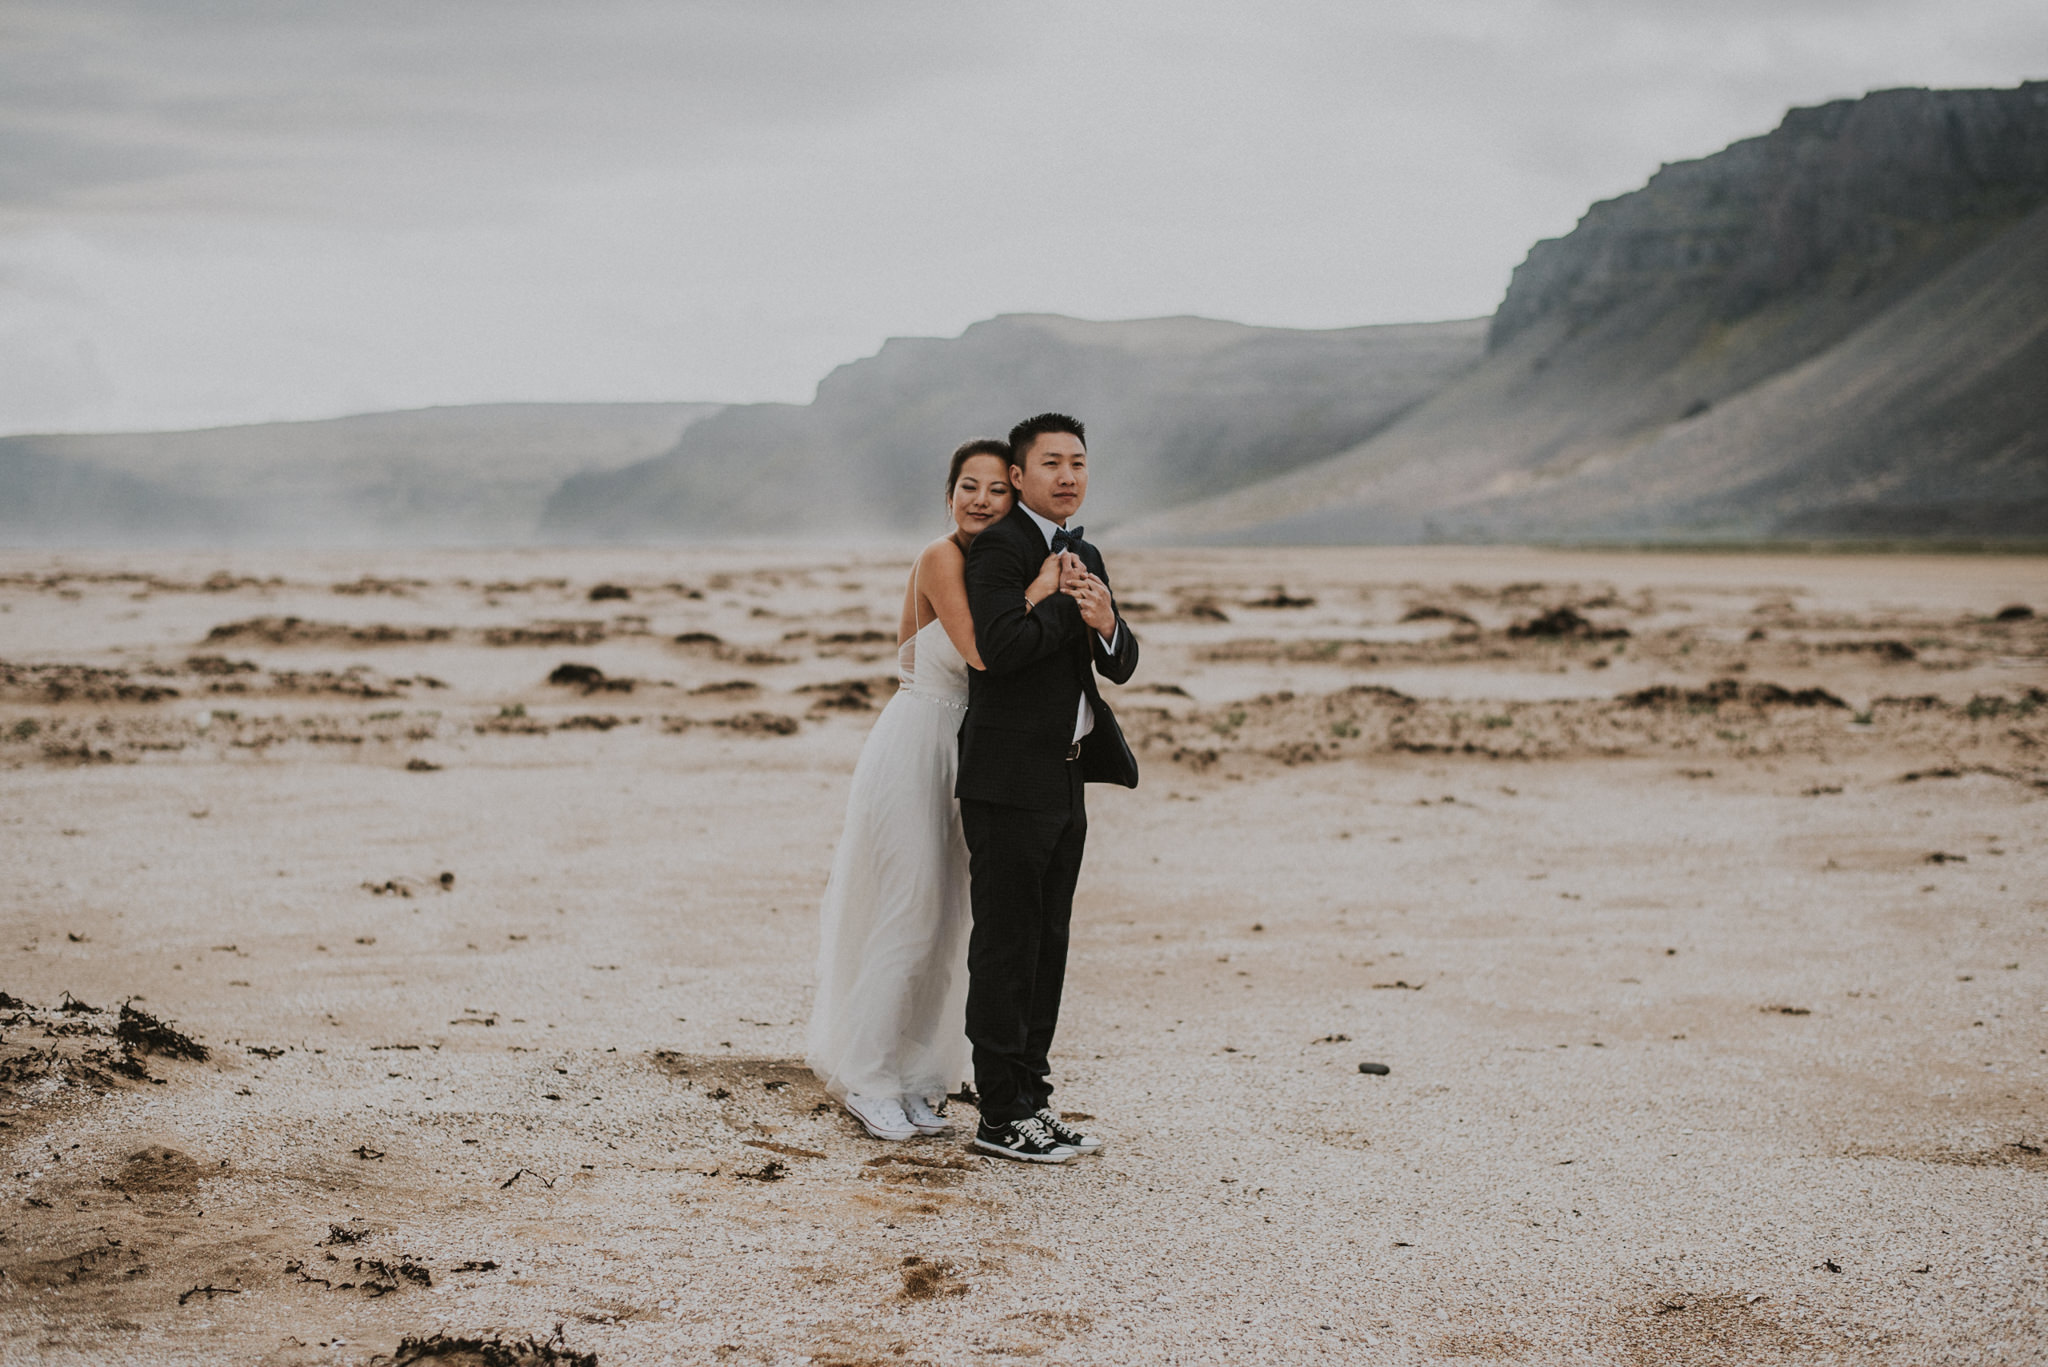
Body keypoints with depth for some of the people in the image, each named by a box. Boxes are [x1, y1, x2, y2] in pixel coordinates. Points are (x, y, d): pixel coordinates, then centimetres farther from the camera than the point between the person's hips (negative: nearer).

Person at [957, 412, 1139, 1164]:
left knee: (1048, 946, 12)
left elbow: (1121, 664, 13)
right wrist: (1069, 604, -13)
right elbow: (1001, 645, -24)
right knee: (1005, 950, -4)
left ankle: (1032, 1097, 20)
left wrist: (1105, 624, -9)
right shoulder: (997, 546, -9)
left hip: (1066, 779, 9)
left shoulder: (1085, 557, 17)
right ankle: (1001, 1116, 2)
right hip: (1009, 781, -9)